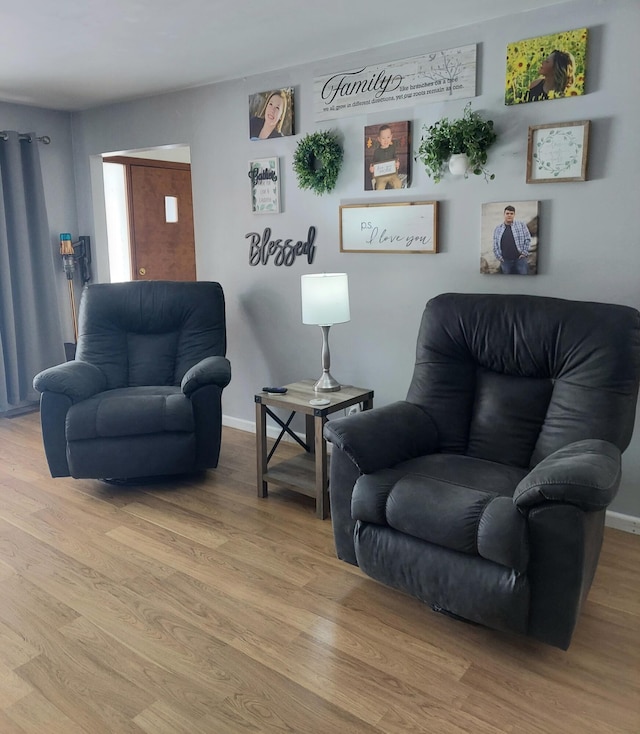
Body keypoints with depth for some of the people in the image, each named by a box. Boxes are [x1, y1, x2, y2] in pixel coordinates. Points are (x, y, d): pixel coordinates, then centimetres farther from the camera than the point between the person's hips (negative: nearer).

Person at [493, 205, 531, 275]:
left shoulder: (521, 225, 5)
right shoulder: (498, 229, 9)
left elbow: (527, 239, 4)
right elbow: (495, 245, 10)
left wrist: (524, 253, -4)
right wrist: (499, 257, 1)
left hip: (520, 259, -2)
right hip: (505, 261, 2)